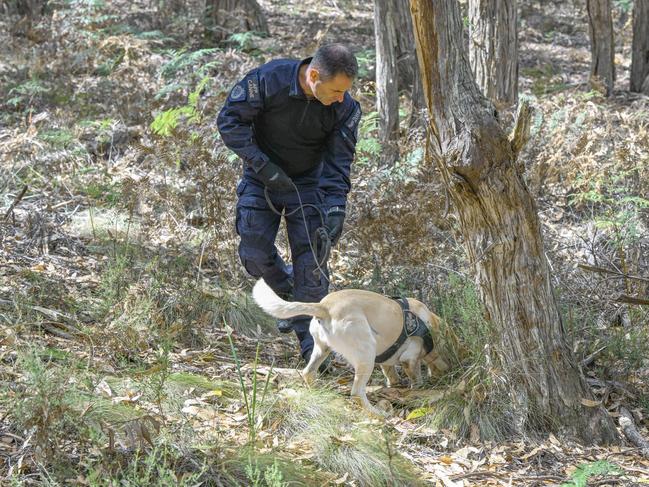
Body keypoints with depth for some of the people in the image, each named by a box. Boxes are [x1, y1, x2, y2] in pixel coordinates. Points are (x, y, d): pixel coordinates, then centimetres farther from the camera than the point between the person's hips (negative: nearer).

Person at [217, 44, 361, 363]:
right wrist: (263, 165, -25)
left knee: (310, 259, -6)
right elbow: (229, 121, -19)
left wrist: (335, 209, -28)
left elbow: (338, 163, -15)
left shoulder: (345, 108, -20)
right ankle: (288, 294, 31)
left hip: (308, 184, 0)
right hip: (262, 178, 0)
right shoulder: (267, 80, -27)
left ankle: (310, 341, 2)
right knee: (255, 252, -1)